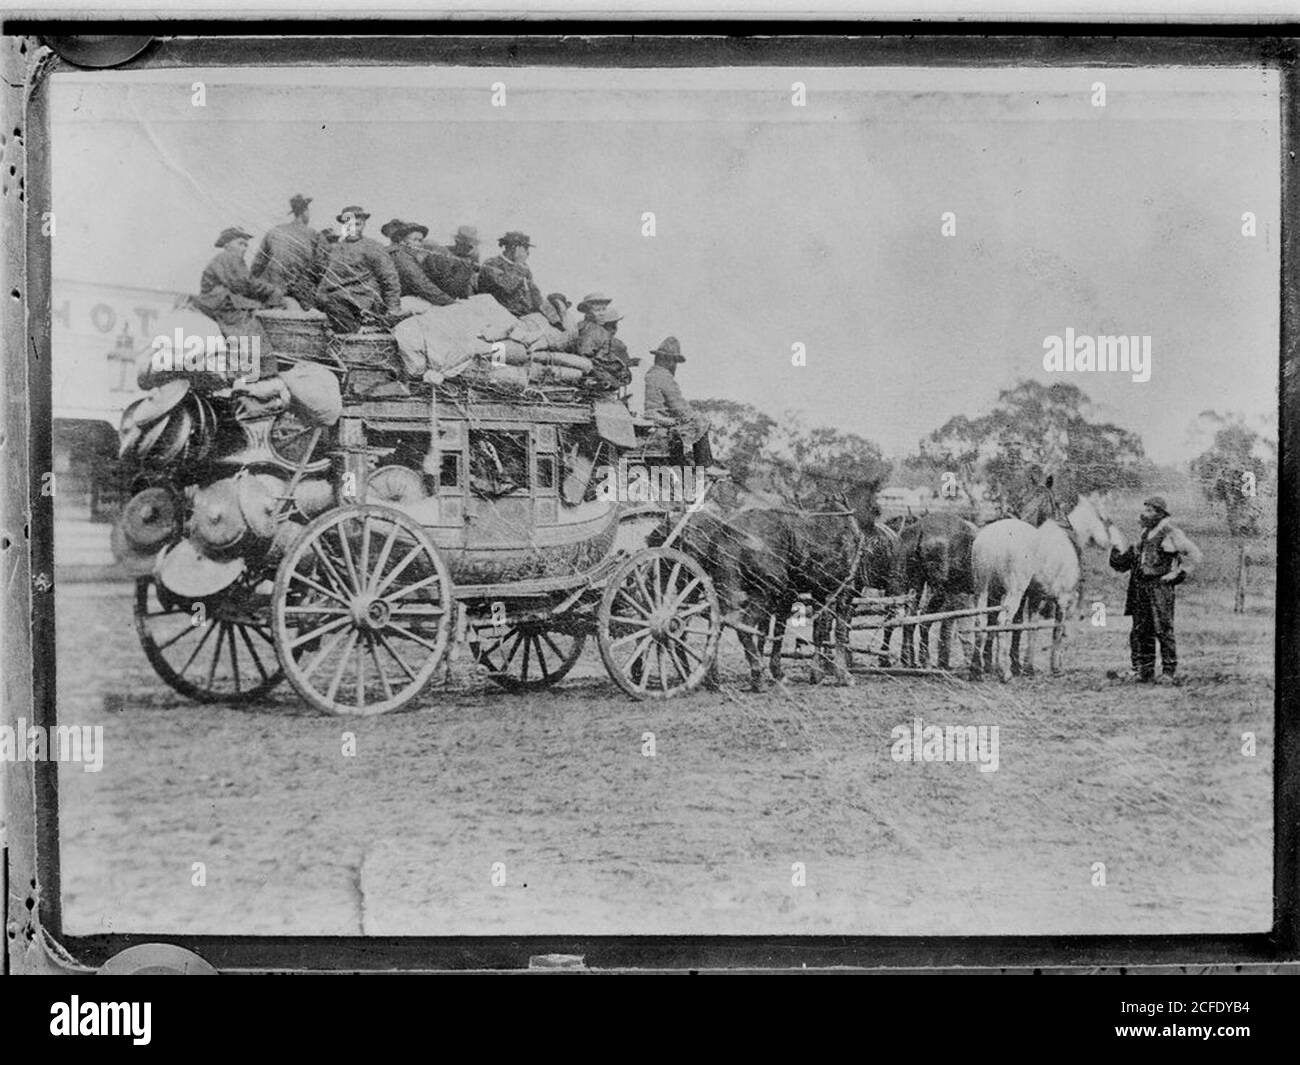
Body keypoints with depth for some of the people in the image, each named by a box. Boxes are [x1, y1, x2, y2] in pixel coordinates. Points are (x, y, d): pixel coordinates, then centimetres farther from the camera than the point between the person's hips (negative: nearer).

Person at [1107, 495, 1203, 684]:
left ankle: (1168, 670, 3)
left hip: (1160, 586, -7)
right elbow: (1135, 554, 30)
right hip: (1139, 587, 7)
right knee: (1140, 632, 7)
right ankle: (1144, 671, 12)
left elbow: (1194, 555, -7)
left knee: (1163, 631, -5)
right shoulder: (1146, 533, 17)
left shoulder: (1171, 533, -6)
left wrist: (1178, 574, -9)